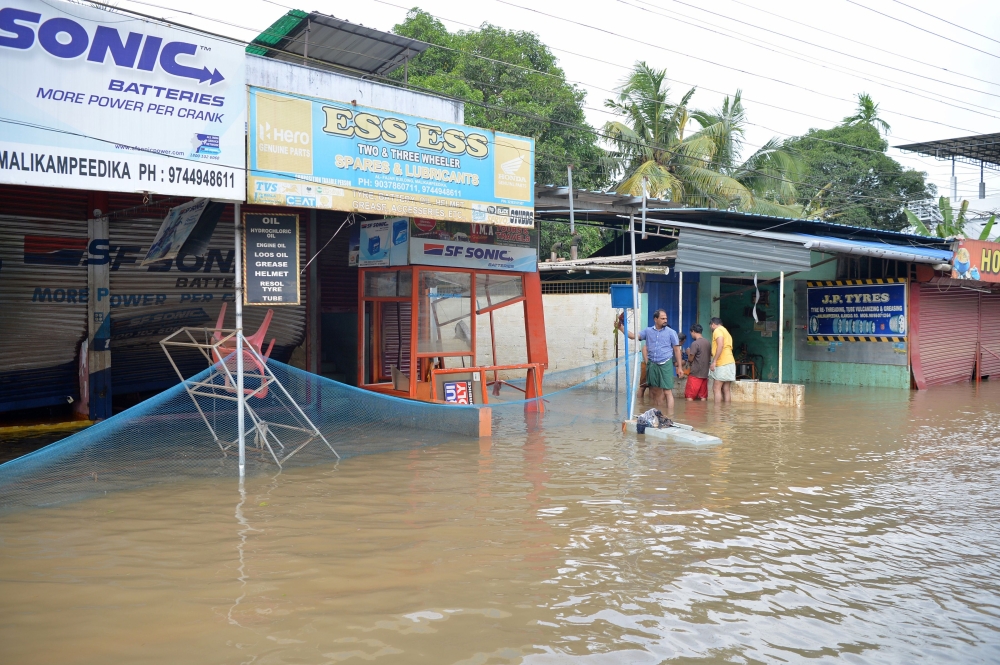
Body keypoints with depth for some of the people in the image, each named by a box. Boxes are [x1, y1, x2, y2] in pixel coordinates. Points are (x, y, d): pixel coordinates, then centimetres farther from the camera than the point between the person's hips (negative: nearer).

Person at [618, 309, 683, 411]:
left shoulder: (671, 332, 0)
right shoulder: (648, 331, 9)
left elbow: (677, 350, 2)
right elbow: (633, 336, 8)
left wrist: (679, 367, 0)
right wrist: (621, 327, -3)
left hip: (665, 365, -4)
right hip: (652, 365, 4)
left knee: (667, 392, -8)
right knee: (655, 392, 9)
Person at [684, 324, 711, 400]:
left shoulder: (695, 343, -14)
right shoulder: (708, 343, 9)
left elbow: (690, 359, -10)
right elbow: (710, 358, 15)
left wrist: (688, 352, 8)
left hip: (695, 374, -7)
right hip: (705, 374, 7)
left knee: (689, 396, 0)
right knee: (703, 396, 7)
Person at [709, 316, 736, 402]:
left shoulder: (717, 330, -4)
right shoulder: (725, 331, 26)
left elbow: (720, 346, -18)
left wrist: (714, 361, -20)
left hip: (723, 363, -9)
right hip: (729, 363, 9)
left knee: (716, 388, -10)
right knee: (726, 390, 5)